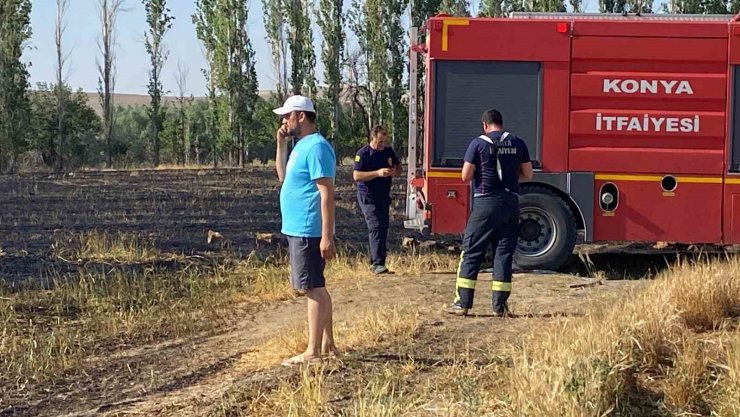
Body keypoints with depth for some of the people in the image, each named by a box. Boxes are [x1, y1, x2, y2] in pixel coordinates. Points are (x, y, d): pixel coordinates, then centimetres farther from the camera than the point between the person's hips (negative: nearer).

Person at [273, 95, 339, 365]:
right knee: (316, 288, 14)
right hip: (298, 229, 10)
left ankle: (313, 351, -2)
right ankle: (327, 344, 21)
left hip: (308, 231, -10)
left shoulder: (316, 147, -17)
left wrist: (327, 237, -25)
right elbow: (284, 177, 27)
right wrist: (281, 145, 14)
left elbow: (327, 193, -21)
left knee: (313, 288, -6)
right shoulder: (300, 146, 15)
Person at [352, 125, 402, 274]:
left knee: (383, 227, 12)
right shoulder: (363, 153, -12)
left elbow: (399, 168, 17)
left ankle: (375, 261, 27)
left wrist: (395, 171, -8)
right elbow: (356, 176, -18)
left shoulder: (389, 151, 7)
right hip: (368, 197, -7)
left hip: (384, 196, 7)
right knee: (375, 227, -15)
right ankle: (377, 264, -20)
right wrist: (378, 173, -26)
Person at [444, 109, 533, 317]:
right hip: (511, 203, 3)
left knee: (472, 251, 2)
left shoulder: (478, 143, -4)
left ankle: (462, 302, 0)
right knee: (504, 252, 7)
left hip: (485, 202, -3)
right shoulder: (517, 143, 6)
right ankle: (499, 304, 6)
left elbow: (466, 176, -6)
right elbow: (528, 174, 10)